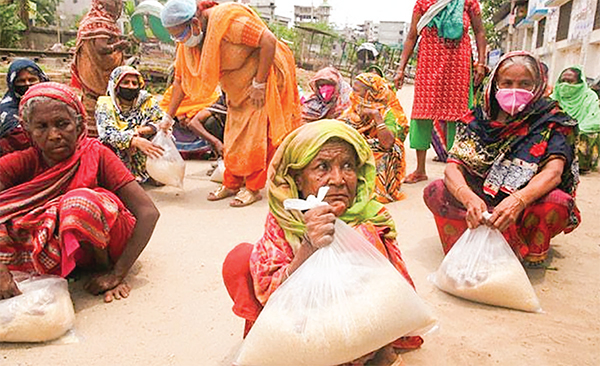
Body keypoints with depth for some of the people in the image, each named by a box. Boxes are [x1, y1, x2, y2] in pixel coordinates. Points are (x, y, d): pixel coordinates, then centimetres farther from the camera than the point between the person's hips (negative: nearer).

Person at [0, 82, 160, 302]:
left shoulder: (96, 155, -17)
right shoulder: (22, 163, -9)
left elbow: (148, 212, -24)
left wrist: (117, 274, -28)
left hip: (109, 243, -3)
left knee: (81, 201, -33)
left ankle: (105, 265, -8)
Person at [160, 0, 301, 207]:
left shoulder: (226, 19, -28)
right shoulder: (186, 44, -5)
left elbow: (269, 41, -29)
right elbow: (180, 80, 4)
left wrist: (259, 84, -25)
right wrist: (169, 116, 3)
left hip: (264, 76, -7)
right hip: (237, 89, 7)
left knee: (256, 135, -5)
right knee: (233, 135, 9)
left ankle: (253, 188, 7)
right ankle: (231, 184, 21)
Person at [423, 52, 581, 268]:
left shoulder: (550, 120, -6)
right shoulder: (479, 119, -2)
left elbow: (554, 172, -21)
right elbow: (453, 165, -13)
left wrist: (517, 201, -42)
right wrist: (469, 198, -36)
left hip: (525, 211, -1)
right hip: (481, 204, 1)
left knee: (557, 202, -33)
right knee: (435, 192, -20)